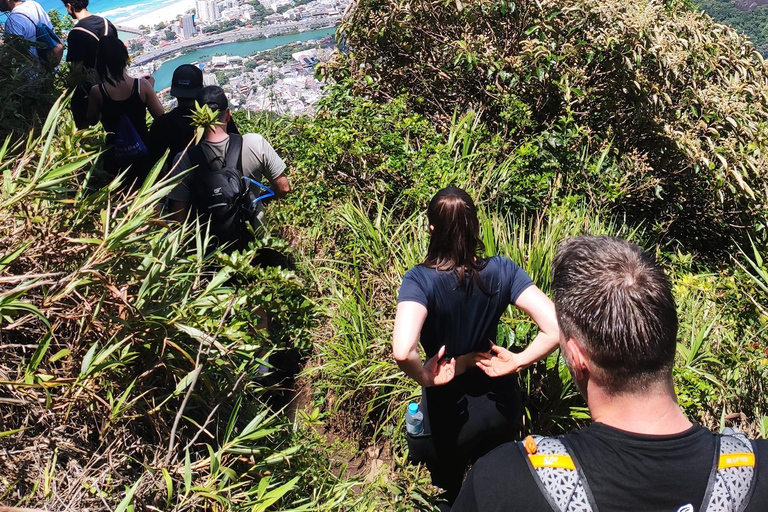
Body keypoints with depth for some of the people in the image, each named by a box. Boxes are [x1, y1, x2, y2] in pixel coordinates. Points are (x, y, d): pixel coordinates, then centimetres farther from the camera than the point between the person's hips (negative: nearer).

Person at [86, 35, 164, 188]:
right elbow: (160, 116, -7)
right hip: (142, 151, 0)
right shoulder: (142, 85, -17)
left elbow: (92, 121, 1)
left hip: (115, 155, 0)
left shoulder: (97, 91, -14)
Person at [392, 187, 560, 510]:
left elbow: (402, 351, -41)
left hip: (451, 413, -3)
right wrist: (516, 361, -12)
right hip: (501, 404, 3)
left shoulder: (420, 280, -26)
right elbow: (556, 327, -23)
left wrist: (425, 378, -22)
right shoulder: (501, 270, -17)